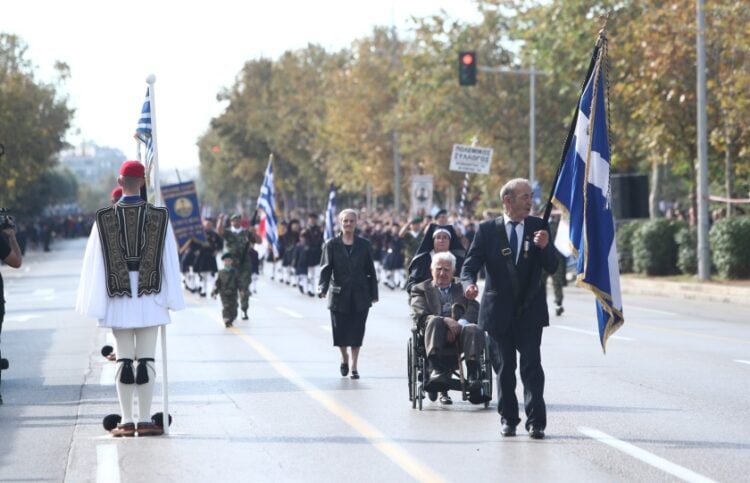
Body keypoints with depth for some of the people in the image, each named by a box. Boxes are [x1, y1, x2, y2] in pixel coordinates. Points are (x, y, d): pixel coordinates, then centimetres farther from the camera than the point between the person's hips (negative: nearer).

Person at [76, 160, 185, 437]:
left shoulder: (104, 219, -4)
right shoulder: (159, 217, -4)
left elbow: (94, 264, -1)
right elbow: (170, 261, -1)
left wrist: (95, 303, 4)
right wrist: (171, 298, 6)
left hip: (118, 299, 1)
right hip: (150, 299, 0)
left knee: (123, 360, 6)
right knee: (146, 360, 2)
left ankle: (126, 421, 5)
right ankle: (145, 420, 1)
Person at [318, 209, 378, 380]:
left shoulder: (364, 245, 4)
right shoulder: (331, 245, 1)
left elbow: (370, 271, 8)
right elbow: (326, 268, -5)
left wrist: (373, 294, 6)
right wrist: (322, 288, -22)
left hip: (360, 295, 0)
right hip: (339, 294, 0)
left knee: (356, 332, -1)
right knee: (340, 331, 2)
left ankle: (354, 366, 10)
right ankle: (344, 359, 29)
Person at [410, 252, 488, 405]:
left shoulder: (462, 287, 28)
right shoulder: (421, 289, 23)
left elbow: (474, 309, 9)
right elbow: (420, 316, 3)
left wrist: (460, 323, -14)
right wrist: (445, 321, -16)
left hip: (461, 331, 1)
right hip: (438, 332, -1)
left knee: (473, 329, -33)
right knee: (434, 321, -35)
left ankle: (474, 378, -46)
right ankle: (439, 371, -49)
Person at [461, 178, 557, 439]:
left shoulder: (538, 226, 3)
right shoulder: (487, 229, 0)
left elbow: (552, 267, 0)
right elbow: (470, 264, -4)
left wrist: (545, 247, -21)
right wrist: (469, 284, -25)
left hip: (530, 310, 0)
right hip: (499, 310, 0)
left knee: (532, 366, -8)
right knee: (505, 367, 8)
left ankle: (536, 421, -9)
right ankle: (508, 418, 19)